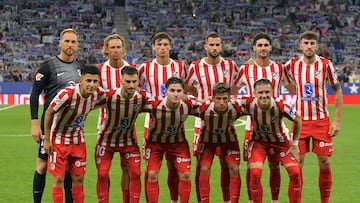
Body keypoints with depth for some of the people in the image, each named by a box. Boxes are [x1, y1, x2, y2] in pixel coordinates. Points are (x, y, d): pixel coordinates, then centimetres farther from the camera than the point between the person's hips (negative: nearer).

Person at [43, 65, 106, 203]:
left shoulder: (97, 94, -13)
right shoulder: (67, 94, -30)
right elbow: (49, 113, -19)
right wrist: (47, 139, -15)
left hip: (78, 141, 5)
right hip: (59, 139, -5)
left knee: (78, 178, 7)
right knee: (58, 179, -5)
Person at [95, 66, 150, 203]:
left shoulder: (142, 97, -20)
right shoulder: (109, 96, -30)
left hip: (128, 140, 2)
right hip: (106, 139, -2)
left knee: (135, 173, -5)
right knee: (102, 175, -5)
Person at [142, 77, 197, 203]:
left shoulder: (188, 105, -25)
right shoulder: (154, 105, -32)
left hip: (178, 142, 2)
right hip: (155, 141, -1)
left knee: (185, 175, -3)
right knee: (152, 175, -4)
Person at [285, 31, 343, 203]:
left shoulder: (326, 65, -5)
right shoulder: (292, 65, -2)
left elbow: (338, 92, 1)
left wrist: (337, 121, -4)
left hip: (321, 121, 0)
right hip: (300, 120, 1)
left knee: (325, 163, 1)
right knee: (297, 163, -2)